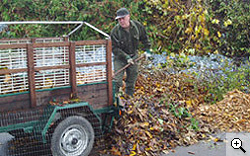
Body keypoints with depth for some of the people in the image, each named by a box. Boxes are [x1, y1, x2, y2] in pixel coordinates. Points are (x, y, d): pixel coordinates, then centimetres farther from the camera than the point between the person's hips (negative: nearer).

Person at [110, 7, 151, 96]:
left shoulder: (137, 26, -9)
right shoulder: (115, 31, -20)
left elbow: (144, 38, 8)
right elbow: (114, 48, -18)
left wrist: (147, 50, 0)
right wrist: (126, 57, -24)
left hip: (133, 56, 4)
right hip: (120, 57, -3)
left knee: (132, 77, 13)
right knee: (117, 80, -9)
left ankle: (129, 95, 30)